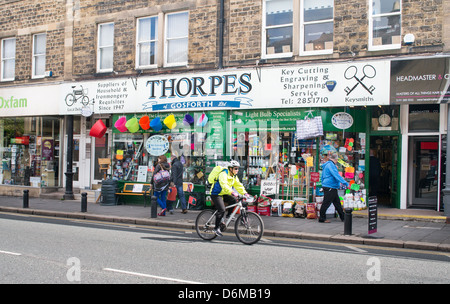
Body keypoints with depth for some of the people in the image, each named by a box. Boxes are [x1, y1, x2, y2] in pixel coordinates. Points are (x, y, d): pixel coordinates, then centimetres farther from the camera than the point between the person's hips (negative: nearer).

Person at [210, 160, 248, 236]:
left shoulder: (234, 176, 5)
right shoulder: (223, 174, -23)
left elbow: (238, 185, 1)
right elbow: (224, 185, -38)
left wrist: (245, 193, -15)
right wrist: (232, 192, -52)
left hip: (224, 194, 8)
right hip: (216, 194, -8)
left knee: (234, 200, -15)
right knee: (222, 210, -20)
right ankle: (216, 228, -9)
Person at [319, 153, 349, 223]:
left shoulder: (327, 165, 19)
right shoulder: (330, 165, -14)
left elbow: (322, 177, 27)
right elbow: (336, 175, -21)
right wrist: (346, 183, -21)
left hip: (332, 188, 11)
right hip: (329, 187, -11)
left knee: (337, 202, 12)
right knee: (326, 203, -4)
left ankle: (343, 217, 17)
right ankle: (322, 218, 2)